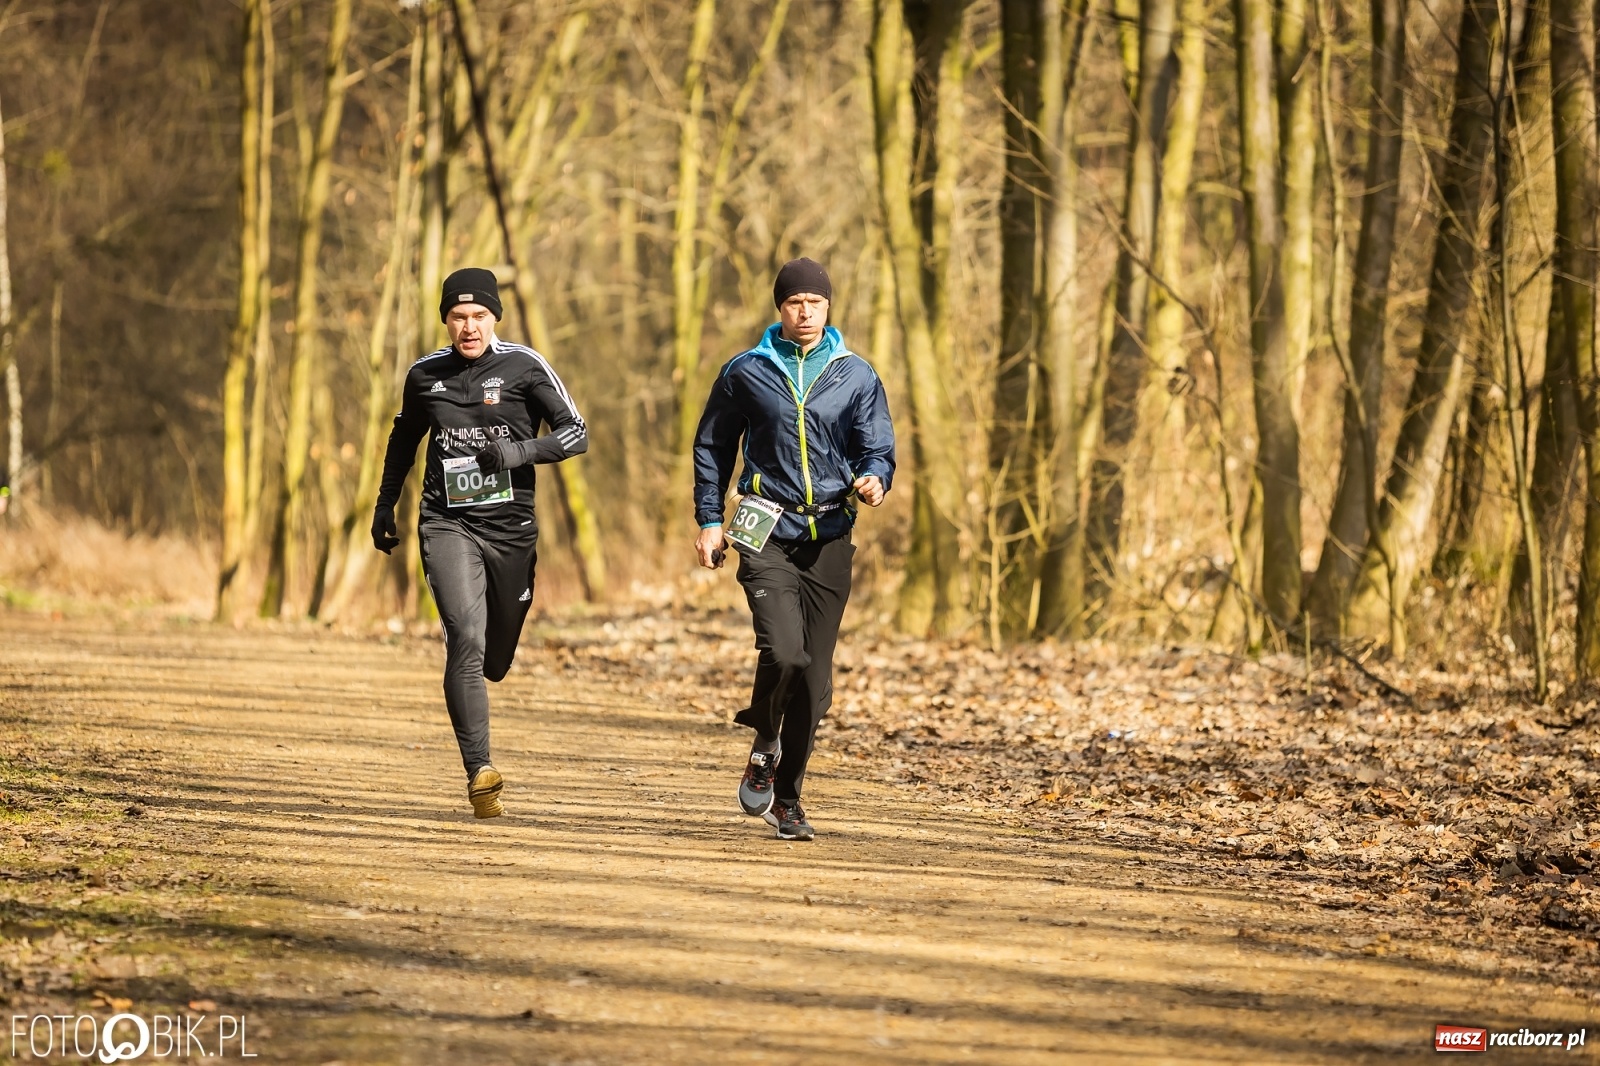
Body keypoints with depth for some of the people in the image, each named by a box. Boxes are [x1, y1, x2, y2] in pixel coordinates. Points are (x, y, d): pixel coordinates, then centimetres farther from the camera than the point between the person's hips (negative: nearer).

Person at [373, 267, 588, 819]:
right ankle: (480, 772, -26)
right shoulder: (425, 375, 6)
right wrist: (385, 505, 27)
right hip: (448, 524, -1)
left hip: (510, 526, 1)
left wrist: (521, 451, -20)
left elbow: (575, 434, -4)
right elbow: (404, 438, 25)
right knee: (466, 638, -22)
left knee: (494, 661, 11)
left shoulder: (524, 366, -2)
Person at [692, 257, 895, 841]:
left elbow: (878, 449, 5)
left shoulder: (857, 376, 7)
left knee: (814, 677, 3)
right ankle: (765, 742, 8)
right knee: (783, 652, -22)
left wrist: (873, 480, -18)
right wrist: (710, 520, 6)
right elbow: (712, 446, 13)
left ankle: (787, 797, 16)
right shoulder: (746, 373, 5)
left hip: (830, 536, 2)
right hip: (767, 532, -2)